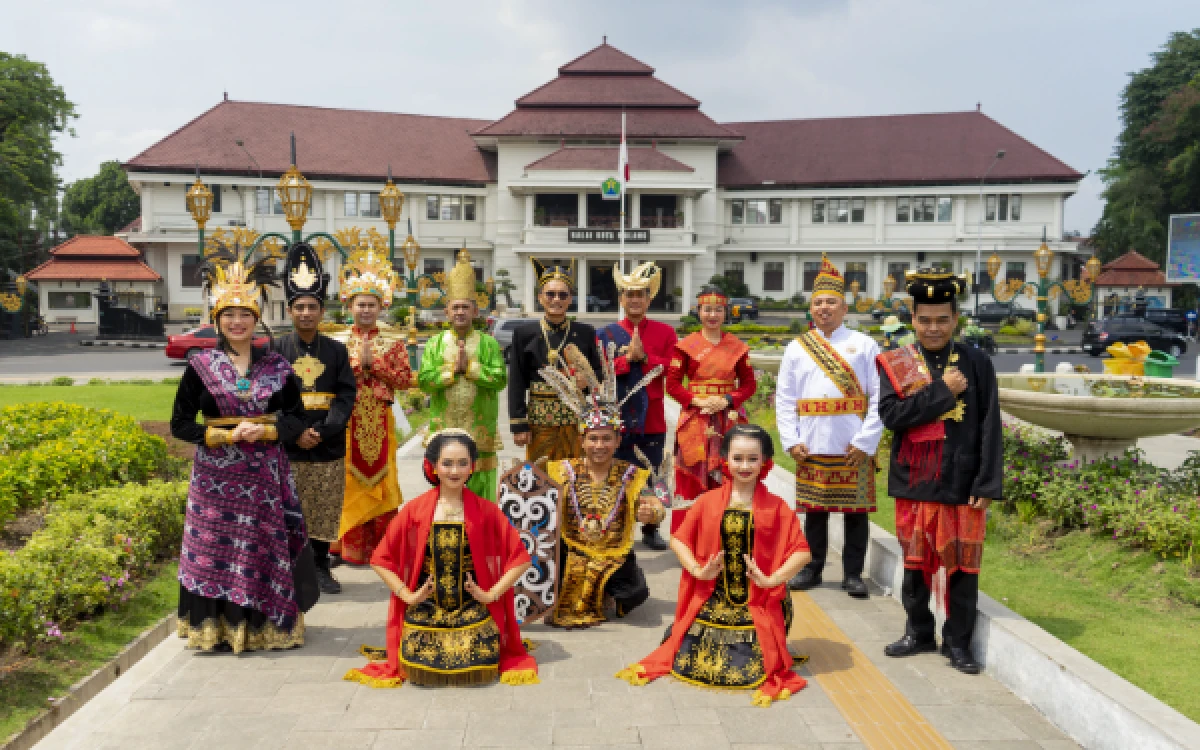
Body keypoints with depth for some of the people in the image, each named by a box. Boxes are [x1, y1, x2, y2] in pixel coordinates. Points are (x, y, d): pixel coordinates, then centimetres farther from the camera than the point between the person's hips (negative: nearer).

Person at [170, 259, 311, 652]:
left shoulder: (276, 365, 3)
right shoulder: (200, 365, -1)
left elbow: (297, 418, 5)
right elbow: (180, 424, 0)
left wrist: (264, 431, -13)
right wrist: (226, 435, -14)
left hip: (265, 474, 1)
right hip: (216, 474, -1)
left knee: (266, 547, 5)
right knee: (217, 547, 1)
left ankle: (263, 625, 20)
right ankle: (217, 627, 15)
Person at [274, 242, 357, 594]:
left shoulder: (336, 350, 5)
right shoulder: (276, 349, 2)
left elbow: (346, 395, -2)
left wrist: (322, 431, -15)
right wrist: (295, 433, -15)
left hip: (328, 448, 1)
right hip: (287, 449, -1)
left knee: (324, 512, 8)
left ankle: (320, 567, 22)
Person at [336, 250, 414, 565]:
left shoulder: (393, 341, 6)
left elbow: (405, 379, -3)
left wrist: (374, 363, -11)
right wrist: (358, 362, -13)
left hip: (380, 421, 1)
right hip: (346, 419, 0)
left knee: (381, 478, 4)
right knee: (350, 481, 2)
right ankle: (351, 547, 12)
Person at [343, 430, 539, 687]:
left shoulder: (485, 511, -2)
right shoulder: (414, 509, -1)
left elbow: (520, 558, 1)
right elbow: (381, 559, 4)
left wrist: (492, 594, -6)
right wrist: (408, 596, -5)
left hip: (473, 612, 0)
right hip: (424, 615, 1)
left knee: (478, 672, -17)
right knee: (422, 673, -16)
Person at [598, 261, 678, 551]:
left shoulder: (665, 332, 5)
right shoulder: (607, 333, 2)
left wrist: (645, 357, -16)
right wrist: (627, 358, -19)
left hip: (652, 418, 1)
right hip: (617, 417, -1)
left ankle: (650, 531, 24)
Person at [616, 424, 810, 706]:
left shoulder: (775, 507, -4)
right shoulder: (709, 501, 0)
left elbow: (801, 551, -6)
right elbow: (679, 539, 3)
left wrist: (772, 579, -18)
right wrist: (698, 570, -12)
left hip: (757, 606, -1)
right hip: (711, 603, 2)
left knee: (752, 671, -8)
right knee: (689, 664, 0)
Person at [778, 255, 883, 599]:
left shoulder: (864, 345, 1)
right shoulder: (796, 348, 7)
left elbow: (879, 398, -4)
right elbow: (784, 399, 5)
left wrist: (865, 441, -11)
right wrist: (791, 441, -4)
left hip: (853, 449, -2)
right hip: (811, 448, 2)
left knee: (855, 511, 6)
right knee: (814, 510, 11)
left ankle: (853, 574, 18)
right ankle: (812, 568, 24)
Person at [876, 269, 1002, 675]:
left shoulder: (976, 362, 1)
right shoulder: (896, 363, 1)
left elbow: (990, 427, -2)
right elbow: (890, 414, -13)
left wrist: (987, 485, -8)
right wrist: (942, 391, -15)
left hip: (962, 483, 0)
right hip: (914, 482, 1)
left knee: (962, 563, 5)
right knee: (916, 560, 11)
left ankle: (958, 641, 20)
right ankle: (919, 631, 29)